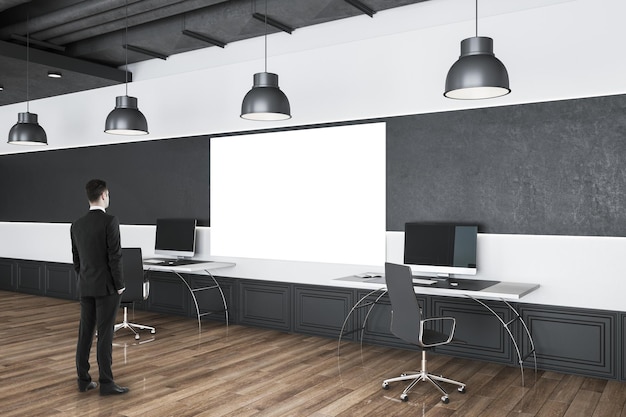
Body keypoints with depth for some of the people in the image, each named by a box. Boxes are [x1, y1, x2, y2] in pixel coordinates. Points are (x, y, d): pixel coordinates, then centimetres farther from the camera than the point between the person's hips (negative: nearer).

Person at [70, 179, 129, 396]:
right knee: (105, 334, -3)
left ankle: (83, 379, 17)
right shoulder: (110, 221, -15)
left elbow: (76, 260, 12)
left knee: (85, 332, 11)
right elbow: (115, 257, -18)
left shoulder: (76, 225, 7)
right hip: (107, 287, -6)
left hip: (85, 287, 7)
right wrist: (120, 285, -9)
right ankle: (106, 382, 2)